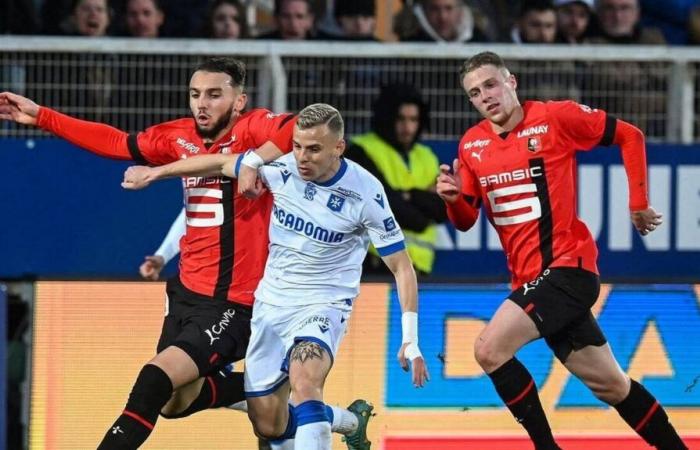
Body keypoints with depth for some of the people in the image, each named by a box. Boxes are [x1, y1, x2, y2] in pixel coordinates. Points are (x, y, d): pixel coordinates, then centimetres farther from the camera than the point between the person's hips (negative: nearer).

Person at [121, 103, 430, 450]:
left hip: (324, 305, -5)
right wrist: (155, 172, 17)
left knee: (303, 379, -36)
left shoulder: (366, 193, -17)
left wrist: (411, 341, -16)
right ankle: (350, 421, 34)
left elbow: (402, 267, -10)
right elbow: (221, 163, 8)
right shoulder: (281, 168, -9)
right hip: (272, 302, 5)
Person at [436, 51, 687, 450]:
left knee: (490, 349, -22)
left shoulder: (556, 117, -9)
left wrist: (638, 204, 0)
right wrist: (454, 199, -10)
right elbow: (466, 220, 12)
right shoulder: (471, 145, 8)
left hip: (568, 265, -7)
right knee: (609, 384, 13)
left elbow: (630, 136, -1)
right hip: (529, 277, 7)